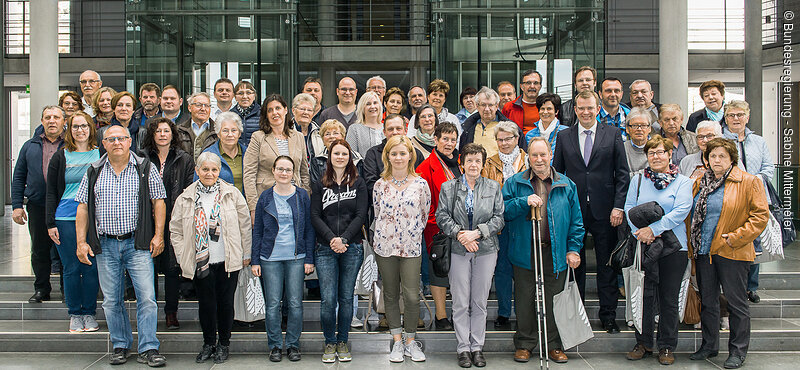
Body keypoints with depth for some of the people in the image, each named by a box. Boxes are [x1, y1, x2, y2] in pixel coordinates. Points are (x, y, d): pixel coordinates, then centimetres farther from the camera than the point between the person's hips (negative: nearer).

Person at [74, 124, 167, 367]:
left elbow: (158, 202, 2)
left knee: (146, 297, -7)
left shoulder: (145, 168, 3)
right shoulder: (94, 172, 9)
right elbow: (83, 208, 9)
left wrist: (158, 235, -7)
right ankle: (120, 346, 22)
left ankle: (148, 349, 0)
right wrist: (81, 242, 2)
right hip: (105, 245, 3)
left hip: (137, 243, -2)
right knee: (111, 300, 8)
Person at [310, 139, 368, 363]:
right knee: (328, 299, -3)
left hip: (352, 248, 0)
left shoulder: (358, 183, 6)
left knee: (346, 297, 6)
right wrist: (331, 239, -13)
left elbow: (361, 215, -2)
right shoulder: (320, 185, 8)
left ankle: (343, 341, 19)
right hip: (325, 249, 0)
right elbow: (315, 216, 1)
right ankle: (330, 342, 13)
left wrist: (343, 239, -13)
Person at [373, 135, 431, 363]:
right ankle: (397, 342, 21)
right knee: (391, 294, 9)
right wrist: (386, 234, 11)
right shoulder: (380, 184, 4)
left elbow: (424, 215, 7)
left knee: (412, 296, -6)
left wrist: (412, 233, 7)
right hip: (384, 246, 2)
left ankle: (411, 341, 12)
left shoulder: (420, 184, -1)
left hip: (411, 247, -2)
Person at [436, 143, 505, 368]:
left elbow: (499, 218, 2)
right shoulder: (448, 188, 6)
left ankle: (477, 347, 16)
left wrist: (477, 233, -11)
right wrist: (459, 234, -12)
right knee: (460, 303, 1)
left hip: (486, 250, 1)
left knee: (480, 302, 6)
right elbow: (442, 216, 1)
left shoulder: (494, 188, 7)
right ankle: (463, 348, 11)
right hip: (459, 250, -1)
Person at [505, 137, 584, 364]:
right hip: (525, 252, -1)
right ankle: (524, 344, 21)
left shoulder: (566, 185, 7)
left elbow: (576, 220, 7)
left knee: (554, 301, 8)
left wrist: (574, 248, 1)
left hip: (555, 253, 1)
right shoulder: (515, 183, 3)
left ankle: (555, 345, 21)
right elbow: (503, 211, -5)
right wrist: (524, 202, -18)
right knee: (525, 301, 7)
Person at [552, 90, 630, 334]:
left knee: (607, 265, 6)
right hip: (573, 210, 1)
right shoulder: (563, 137, 7)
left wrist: (619, 206, -8)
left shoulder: (613, 134, 4)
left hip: (604, 211, -1)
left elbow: (622, 174, 1)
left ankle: (608, 316, 16)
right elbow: (556, 174, 8)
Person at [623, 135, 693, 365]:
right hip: (644, 246, 2)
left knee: (669, 298, 5)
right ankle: (643, 343, 16)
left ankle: (667, 347, 16)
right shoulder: (638, 180, 10)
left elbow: (681, 211, -10)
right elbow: (629, 208, 4)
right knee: (645, 296, 4)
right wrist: (641, 232, -12)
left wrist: (653, 229, -17)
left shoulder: (683, 182, 3)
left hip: (673, 246, -2)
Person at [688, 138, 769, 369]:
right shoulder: (699, 183, 12)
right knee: (707, 301, 13)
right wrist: (692, 245, 8)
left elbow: (760, 216, -8)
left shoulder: (749, 182, -4)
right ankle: (709, 346, 26)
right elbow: (692, 215, 18)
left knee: (736, 303, 3)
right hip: (703, 252, 5)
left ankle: (738, 351, 14)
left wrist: (736, 237, -15)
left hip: (732, 253, -5)